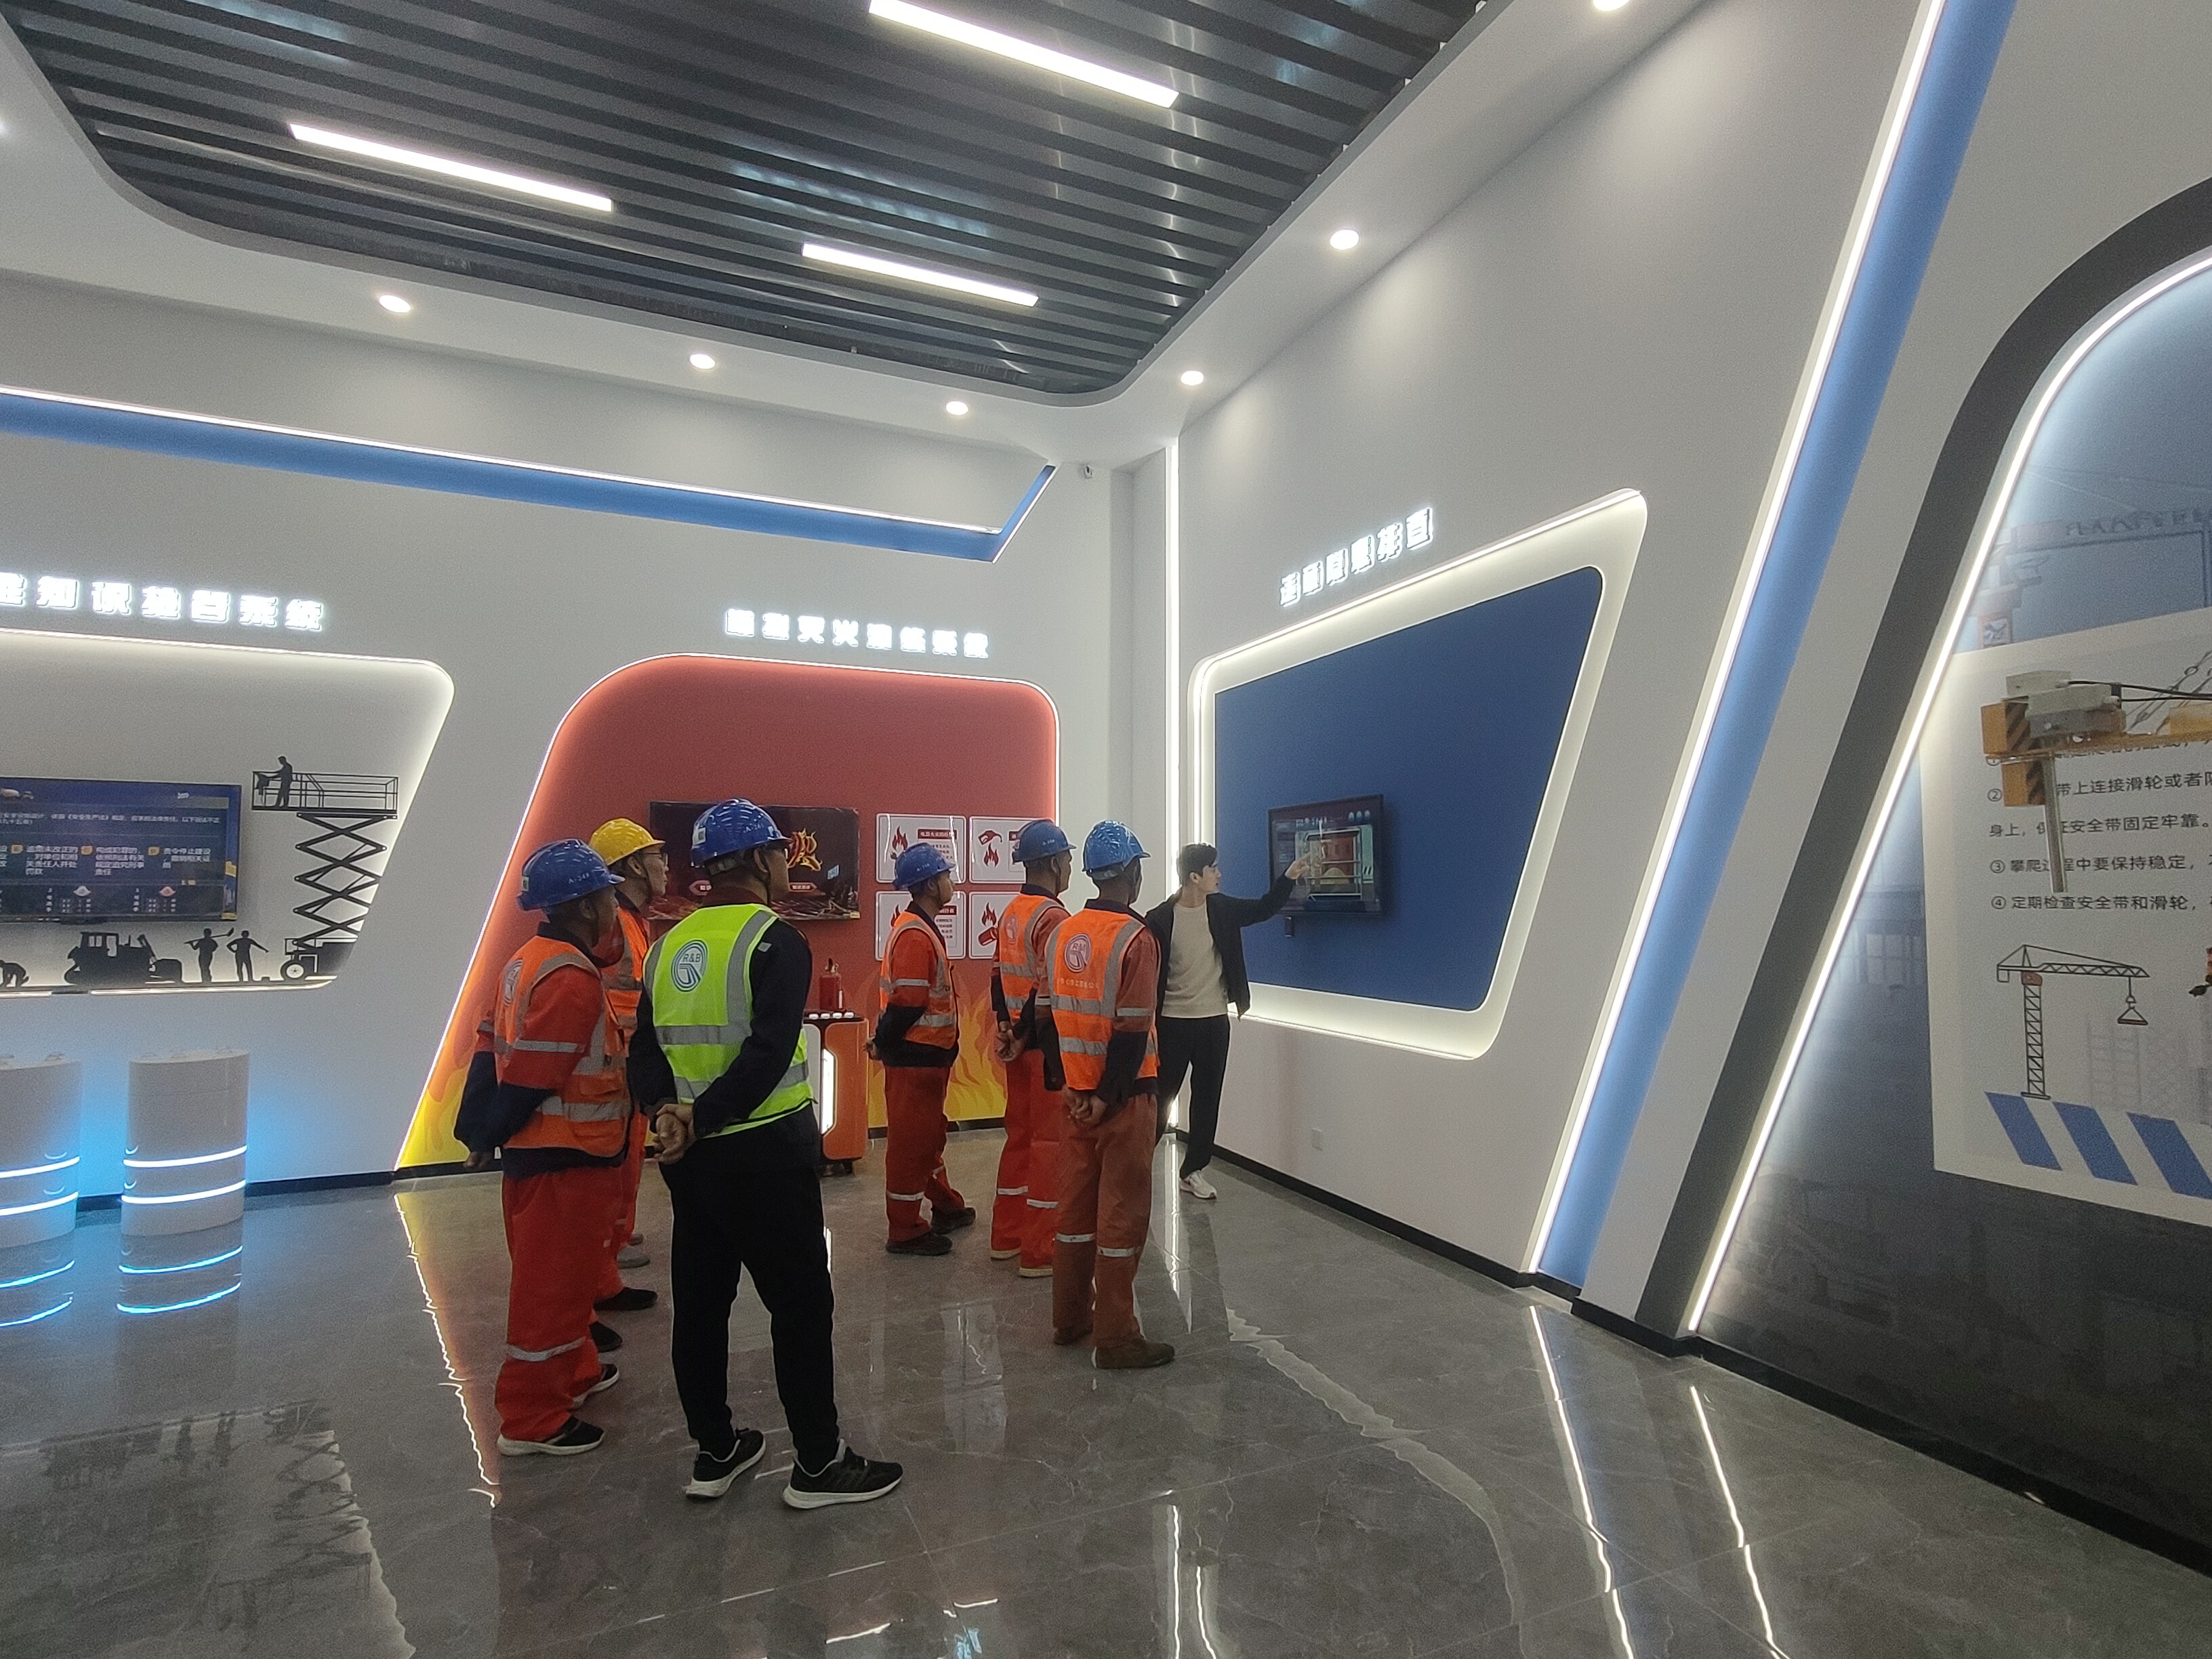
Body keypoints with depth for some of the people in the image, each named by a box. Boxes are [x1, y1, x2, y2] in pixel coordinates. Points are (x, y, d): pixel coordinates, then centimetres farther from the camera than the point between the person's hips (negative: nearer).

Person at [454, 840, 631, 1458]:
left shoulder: (531, 960, 9)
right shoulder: (571, 978, -23)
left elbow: (500, 1052, 11)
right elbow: (531, 1077, -24)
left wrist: (481, 1128, 12)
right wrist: (489, 1139, -10)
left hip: (537, 1149, 10)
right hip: (566, 1158, -10)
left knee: (564, 1274, 23)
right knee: (553, 1284, 2)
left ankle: (575, 1371, 39)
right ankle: (533, 1419, 15)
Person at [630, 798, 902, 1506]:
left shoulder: (669, 945, 8)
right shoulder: (776, 940, -14)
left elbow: (645, 1050, 2)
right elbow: (769, 1054, -24)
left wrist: (668, 1110, -13)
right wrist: (701, 1119, -19)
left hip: (693, 1154, 8)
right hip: (764, 1153, -7)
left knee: (700, 1301, 18)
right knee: (800, 1305, 6)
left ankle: (714, 1452, 33)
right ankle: (818, 1464, 18)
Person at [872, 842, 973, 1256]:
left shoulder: (922, 927, 13)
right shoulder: (915, 935, -21)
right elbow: (908, 1003, -24)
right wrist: (882, 1045, -12)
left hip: (928, 1055, 10)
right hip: (915, 1055, -10)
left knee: (929, 1133, 21)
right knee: (910, 1138, 1)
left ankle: (945, 1206, 36)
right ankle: (906, 1231, 12)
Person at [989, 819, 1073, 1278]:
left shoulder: (1010, 913, 10)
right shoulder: (1053, 917, -18)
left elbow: (1000, 975, 12)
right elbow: (1051, 991, -24)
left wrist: (1006, 1027, 9)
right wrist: (1026, 1037, -13)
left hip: (1018, 1043, 9)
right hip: (1047, 1046, -9)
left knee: (1020, 1135, 17)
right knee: (1050, 1142, 1)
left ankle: (1006, 1236, 28)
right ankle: (1040, 1253, 9)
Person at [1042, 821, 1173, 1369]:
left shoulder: (1063, 934, 4)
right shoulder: (1135, 938, -16)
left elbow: (1052, 1014, 7)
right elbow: (1132, 1030, -20)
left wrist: (1068, 1085, 9)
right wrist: (1109, 1096, -13)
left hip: (1078, 1094, 7)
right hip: (1123, 1096, -7)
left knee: (1075, 1204, 15)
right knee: (1122, 1214, 2)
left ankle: (1070, 1319, 28)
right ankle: (1116, 1338, 11)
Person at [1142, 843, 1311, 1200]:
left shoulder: (1222, 908, 0)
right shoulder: (1159, 918, -14)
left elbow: (1263, 909, 14)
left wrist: (1289, 878, 1)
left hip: (1214, 1022, 5)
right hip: (1172, 1022, -4)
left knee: (1207, 1098, 11)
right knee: (1160, 1095, 5)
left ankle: (1194, 1169, 23)